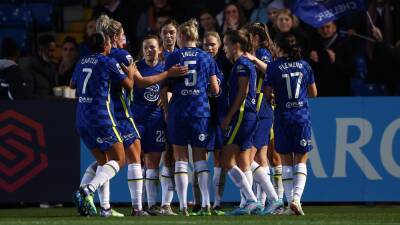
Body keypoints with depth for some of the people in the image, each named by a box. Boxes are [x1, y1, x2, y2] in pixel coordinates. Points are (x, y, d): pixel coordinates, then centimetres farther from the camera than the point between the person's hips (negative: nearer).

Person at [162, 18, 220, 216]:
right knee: (201, 159, 8)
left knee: (180, 159, 3)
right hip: (201, 111, 1)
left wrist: (166, 111, 9)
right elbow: (215, 90, 5)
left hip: (178, 111, -1)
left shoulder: (173, 57, -1)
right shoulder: (206, 57, 4)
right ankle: (206, 203, -2)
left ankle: (183, 205, -3)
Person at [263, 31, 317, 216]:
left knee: (286, 162, 7)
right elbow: (313, 93, 11)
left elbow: (267, 94, -6)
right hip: (303, 116, 2)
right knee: (301, 161, 5)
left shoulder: (274, 67, -6)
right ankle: (296, 198, -15)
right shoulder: (304, 65, 3)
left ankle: (291, 202, 3)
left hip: (283, 118, -2)